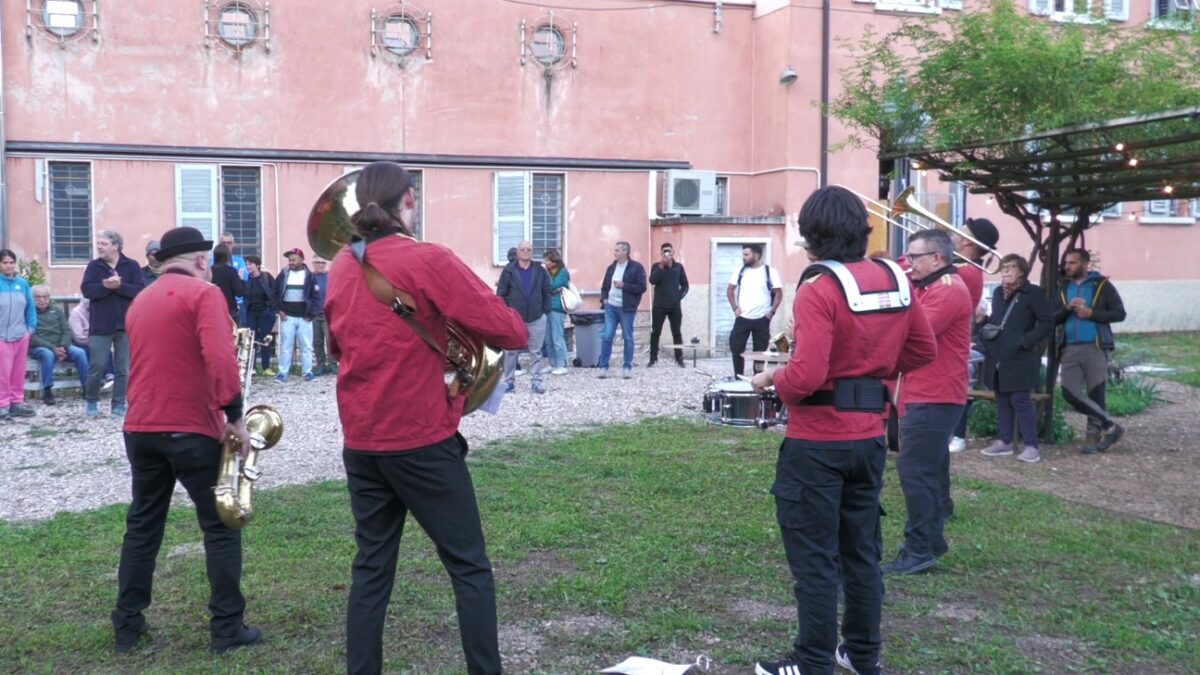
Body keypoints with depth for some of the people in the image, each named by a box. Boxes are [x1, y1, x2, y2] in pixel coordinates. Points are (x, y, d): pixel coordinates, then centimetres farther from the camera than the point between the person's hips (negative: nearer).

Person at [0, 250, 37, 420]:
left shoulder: (23, 283, 3)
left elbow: (30, 307, 10)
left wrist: (31, 327, 5)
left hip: (21, 334, 4)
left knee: (18, 372, 11)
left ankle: (17, 402, 20)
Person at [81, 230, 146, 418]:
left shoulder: (132, 266, 1)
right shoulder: (94, 266, 5)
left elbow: (140, 290, -9)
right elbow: (86, 290, -8)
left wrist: (119, 286, -21)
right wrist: (106, 286, -23)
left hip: (125, 324, 0)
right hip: (101, 325, 0)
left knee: (123, 369, 5)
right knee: (97, 366, 1)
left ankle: (119, 404, 13)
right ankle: (91, 401, 20)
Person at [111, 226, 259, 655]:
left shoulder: (140, 301, 16)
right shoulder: (203, 293, -8)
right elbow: (220, 358, -21)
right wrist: (235, 415, -16)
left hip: (141, 428, 7)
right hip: (191, 429, -7)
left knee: (143, 526, 17)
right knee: (220, 527, 4)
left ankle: (127, 625, 21)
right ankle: (228, 629, 6)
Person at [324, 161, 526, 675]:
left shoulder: (342, 268, 7)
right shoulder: (429, 260, -13)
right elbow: (512, 333, -14)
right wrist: (465, 312, 4)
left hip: (360, 441, 6)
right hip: (422, 440, -6)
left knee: (371, 568, 13)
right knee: (469, 568, 5)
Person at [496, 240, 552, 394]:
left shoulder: (540, 271, 5)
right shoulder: (509, 270, -1)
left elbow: (547, 292, 8)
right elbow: (501, 293, -1)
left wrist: (545, 311, 2)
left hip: (536, 318, 1)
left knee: (536, 352, 4)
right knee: (510, 351, 6)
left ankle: (537, 381, 9)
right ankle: (509, 381, 14)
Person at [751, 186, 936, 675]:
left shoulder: (820, 289, -19)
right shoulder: (895, 279, 3)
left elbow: (806, 376, -26)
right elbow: (924, 350, 12)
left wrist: (771, 380, -7)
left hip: (818, 441, -7)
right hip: (869, 436, 7)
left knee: (813, 557, 4)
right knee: (862, 550, 18)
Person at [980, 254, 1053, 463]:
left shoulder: (1033, 293, -6)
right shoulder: (998, 292, 15)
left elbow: (1047, 322, -10)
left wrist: (1026, 342, -17)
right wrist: (985, 324, 2)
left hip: (1020, 358, -7)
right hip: (998, 357, 7)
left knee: (1021, 401, -7)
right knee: (1002, 401, 12)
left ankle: (1032, 446, 0)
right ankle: (1004, 441, 20)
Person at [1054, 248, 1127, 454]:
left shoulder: (1102, 285, 1)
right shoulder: (1064, 289, 15)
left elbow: (1119, 313, -3)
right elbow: (1053, 318, 10)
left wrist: (1091, 313, -13)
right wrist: (1067, 308, -9)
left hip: (1095, 347, -5)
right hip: (1070, 349, 5)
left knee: (1095, 393, 0)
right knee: (1070, 392, -3)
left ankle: (1094, 436, 11)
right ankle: (1110, 426, 8)